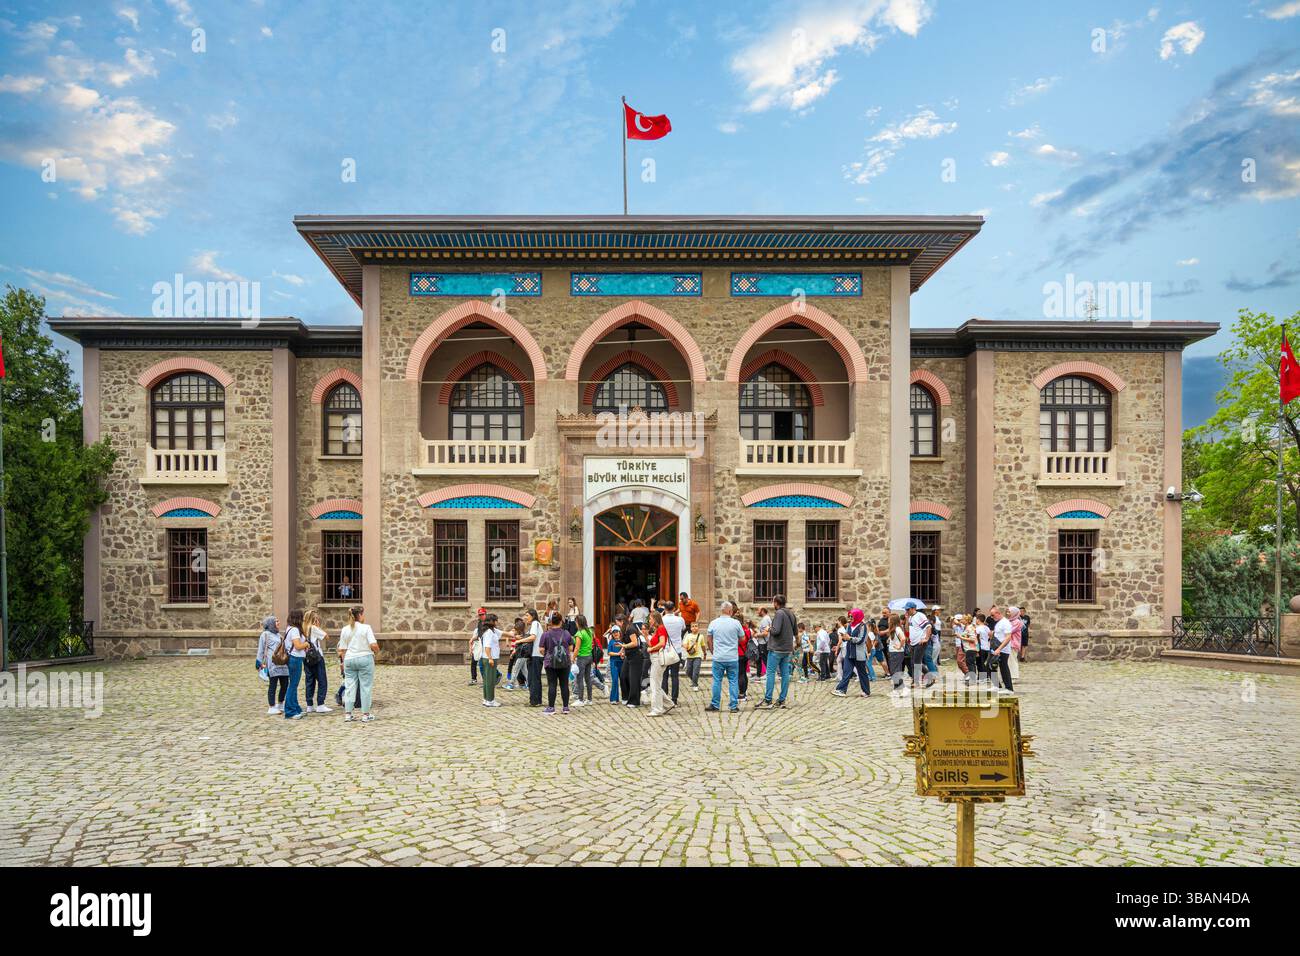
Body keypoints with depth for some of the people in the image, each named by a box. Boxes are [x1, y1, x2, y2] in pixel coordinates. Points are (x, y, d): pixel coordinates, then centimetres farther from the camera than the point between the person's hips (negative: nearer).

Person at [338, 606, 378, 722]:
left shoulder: (345, 629, 5)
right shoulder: (366, 627, -9)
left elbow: (342, 650, 7)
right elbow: (373, 645, -15)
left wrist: (344, 661, 19)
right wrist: (376, 651, 6)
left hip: (349, 659, 4)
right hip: (365, 658, -4)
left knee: (349, 687, 10)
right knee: (366, 687, 4)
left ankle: (347, 714, 11)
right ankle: (365, 714, 7)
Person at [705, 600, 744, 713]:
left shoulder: (713, 623, -1)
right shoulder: (736, 623, -5)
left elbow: (709, 640, 8)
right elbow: (742, 638, 6)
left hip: (718, 657, 1)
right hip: (733, 658, -1)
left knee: (717, 681, 8)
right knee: (733, 681, 6)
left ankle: (715, 705, 14)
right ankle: (734, 706, 8)